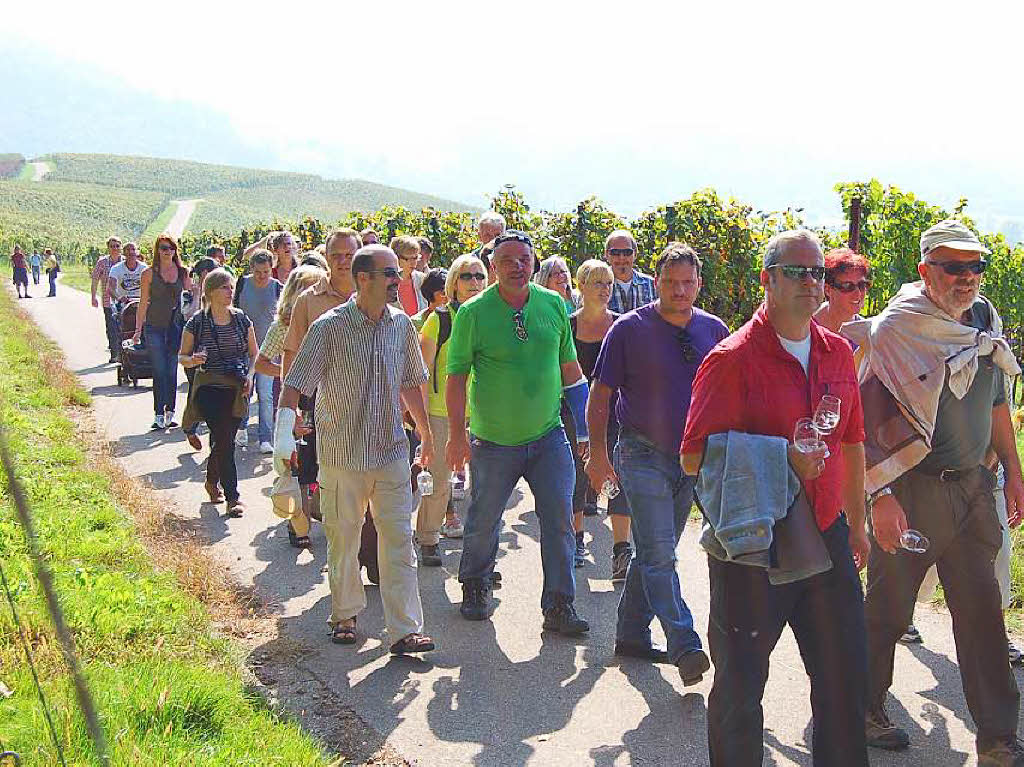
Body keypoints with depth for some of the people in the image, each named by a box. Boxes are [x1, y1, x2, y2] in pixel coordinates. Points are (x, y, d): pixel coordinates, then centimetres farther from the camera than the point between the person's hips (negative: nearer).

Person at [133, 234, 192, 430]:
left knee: (172, 371, 5)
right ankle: (159, 414, -2)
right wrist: (138, 329, 0)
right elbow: (143, 302, 3)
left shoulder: (183, 272, 6)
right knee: (159, 372, -4)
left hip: (175, 326, 2)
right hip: (154, 327, -2)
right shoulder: (149, 274, 1)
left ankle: (170, 412, 13)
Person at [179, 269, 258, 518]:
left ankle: (212, 481, 34)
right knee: (224, 441, -9)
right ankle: (232, 496, -2)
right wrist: (193, 360, -19)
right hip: (209, 389, -3)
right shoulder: (197, 322, -5)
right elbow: (182, 357, 4)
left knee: (222, 440, 8)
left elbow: (253, 353, 13)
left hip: (236, 389, 3)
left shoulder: (241, 318, 4)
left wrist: (249, 376, -4)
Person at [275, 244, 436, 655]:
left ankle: (404, 629, 2)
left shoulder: (401, 325, 5)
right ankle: (345, 615, 29)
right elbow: (296, 381, -13)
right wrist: (284, 431, -26)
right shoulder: (330, 327, -10)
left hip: (392, 451, 3)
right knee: (342, 539, 10)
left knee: (399, 539, -1)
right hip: (342, 454, -3)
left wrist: (427, 434, 22)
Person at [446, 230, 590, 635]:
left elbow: (569, 365, 12)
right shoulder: (473, 312, -8)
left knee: (559, 519, -3)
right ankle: (474, 587, 37)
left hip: (548, 437, 2)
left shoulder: (554, 304, 2)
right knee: (483, 521, 11)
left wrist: (584, 421, 11)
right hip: (494, 441, -2)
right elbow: (456, 376, -6)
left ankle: (559, 606, 7)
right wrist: (457, 434, -11)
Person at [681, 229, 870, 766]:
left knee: (845, 677, 14)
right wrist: (780, 460, -23)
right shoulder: (733, 359, -12)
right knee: (740, 685, 7)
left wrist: (856, 522, 20)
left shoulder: (838, 354, 7)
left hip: (826, 538, 6)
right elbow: (694, 457, -14)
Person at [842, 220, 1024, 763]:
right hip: (913, 490, -6)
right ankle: (864, 712, 27)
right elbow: (870, 418, -17)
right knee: (888, 609, 7)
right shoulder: (896, 330, -13)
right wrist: (881, 495, -23)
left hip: (972, 488, 6)